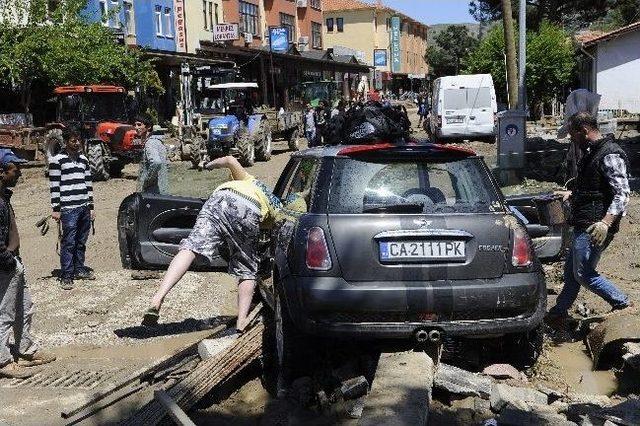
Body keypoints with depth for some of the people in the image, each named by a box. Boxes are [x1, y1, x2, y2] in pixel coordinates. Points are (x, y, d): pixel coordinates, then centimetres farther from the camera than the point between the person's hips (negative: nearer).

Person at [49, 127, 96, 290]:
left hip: (84, 207, 6)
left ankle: (79, 270, 25)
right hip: (69, 209, -6)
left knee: (81, 242, 13)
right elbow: (54, 186, -6)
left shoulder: (84, 159, 14)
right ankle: (66, 276, 0)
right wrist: (55, 209, -9)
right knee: (68, 243, -5)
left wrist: (91, 207, 14)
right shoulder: (57, 160, -4)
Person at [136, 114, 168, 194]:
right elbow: (166, 164, 26)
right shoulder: (157, 141, 16)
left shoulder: (150, 143, -15)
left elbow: (156, 162, -34)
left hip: (153, 192, -10)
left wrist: (145, 182, -23)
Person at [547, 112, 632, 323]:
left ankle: (623, 304, 5)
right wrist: (571, 194, 18)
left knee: (583, 274, -6)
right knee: (571, 269, 17)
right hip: (584, 225, 10)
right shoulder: (591, 152, 15)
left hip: (595, 228, -10)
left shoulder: (610, 156, -17)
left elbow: (622, 193, -22)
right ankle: (560, 310, 30)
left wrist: (606, 223, -31)